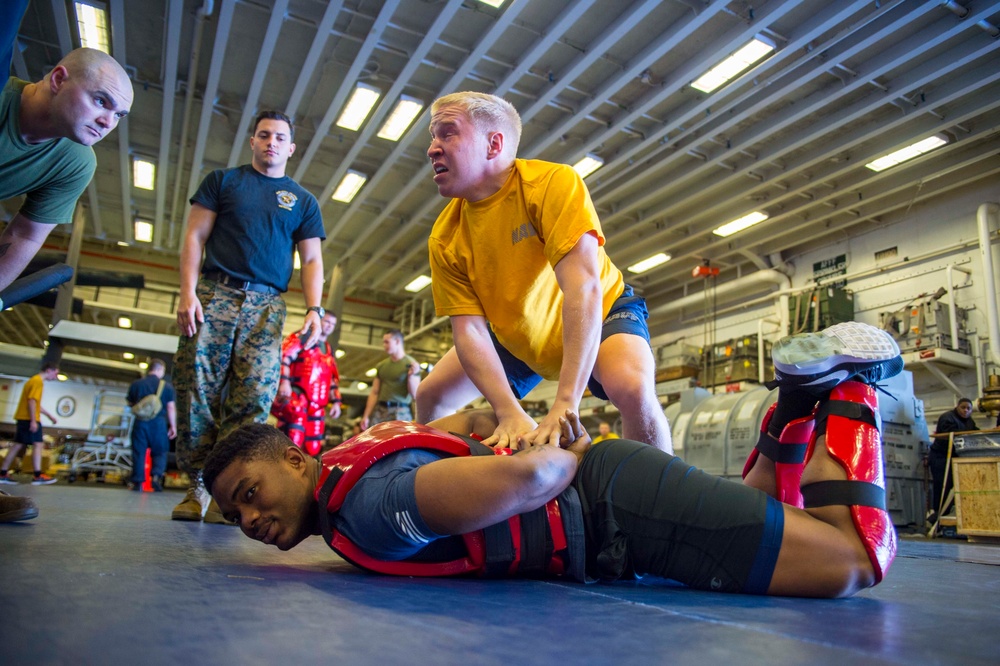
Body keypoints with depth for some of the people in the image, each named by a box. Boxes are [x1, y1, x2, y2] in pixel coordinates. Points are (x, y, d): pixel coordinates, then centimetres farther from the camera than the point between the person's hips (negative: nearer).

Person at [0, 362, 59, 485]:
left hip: (22, 418, 10)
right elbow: (32, 401, -21)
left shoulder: (34, 380, 20)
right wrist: (33, 421, -23)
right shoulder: (38, 381, -12)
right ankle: (38, 476, -15)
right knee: (38, 445, -11)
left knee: (18, 445, 10)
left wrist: (49, 415, 29)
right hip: (29, 419, -10)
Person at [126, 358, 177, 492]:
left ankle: (137, 481, 8)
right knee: (160, 452, 9)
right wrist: (173, 426, 3)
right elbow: (171, 407, -3)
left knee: (139, 452, 8)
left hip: (140, 422, 2)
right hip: (159, 422, -2)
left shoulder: (136, 384, 5)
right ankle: (156, 475, -10)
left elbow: (130, 403, 14)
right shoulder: (166, 386, -2)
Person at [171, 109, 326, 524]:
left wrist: (314, 309, -5)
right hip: (214, 294, 0)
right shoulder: (223, 180, 16)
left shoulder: (302, 201, 18)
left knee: (254, 398, -9)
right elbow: (194, 237, 8)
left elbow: (312, 260, 11)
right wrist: (188, 292, -6)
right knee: (196, 392, -5)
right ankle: (197, 486, 5)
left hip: (266, 306, 1)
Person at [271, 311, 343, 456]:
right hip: (295, 392, -6)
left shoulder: (329, 352, 26)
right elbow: (283, 358, -6)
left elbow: (333, 379, 27)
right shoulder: (300, 338, 8)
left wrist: (336, 401, 16)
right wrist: (284, 381, -20)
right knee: (298, 414, -34)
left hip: (317, 403, 6)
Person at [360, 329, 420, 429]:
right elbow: (374, 393, 15)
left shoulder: (411, 364, 0)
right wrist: (366, 416, 9)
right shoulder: (381, 366, 15)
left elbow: (415, 395, -4)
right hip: (379, 411, 5)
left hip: (400, 412, -5)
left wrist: (411, 375, -19)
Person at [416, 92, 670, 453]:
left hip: (600, 314, -4)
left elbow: (584, 287, -39)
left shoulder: (553, 182, -29)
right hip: (516, 339, 5)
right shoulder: (445, 239, -16)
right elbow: (469, 329, -21)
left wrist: (564, 405, -47)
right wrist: (510, 413, -37)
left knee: (632, 388, -33)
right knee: (430, 397, -3)